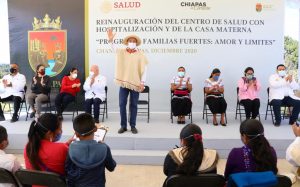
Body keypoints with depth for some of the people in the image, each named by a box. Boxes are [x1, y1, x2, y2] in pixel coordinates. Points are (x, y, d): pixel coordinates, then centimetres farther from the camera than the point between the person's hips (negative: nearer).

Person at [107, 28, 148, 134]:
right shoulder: (122, 52, 7)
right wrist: (110, 40, -30)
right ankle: (123, 125, 12)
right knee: (122, 104, 2)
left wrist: (142, 82, -9)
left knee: (133, 105, 5)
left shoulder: (140, 54, 1)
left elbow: (144, 69, -2)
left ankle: (133, 126, 15)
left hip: (135, 83, -2)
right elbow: (113, 49, -10)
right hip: (123, 82, 2)